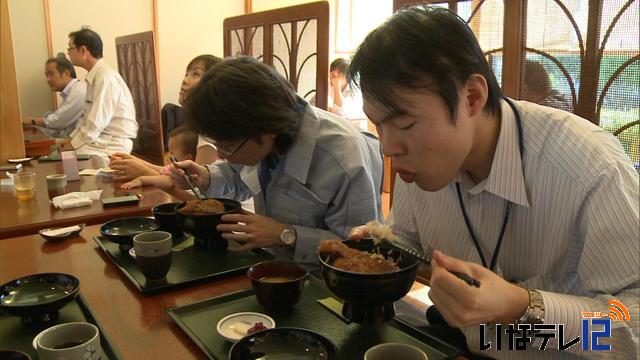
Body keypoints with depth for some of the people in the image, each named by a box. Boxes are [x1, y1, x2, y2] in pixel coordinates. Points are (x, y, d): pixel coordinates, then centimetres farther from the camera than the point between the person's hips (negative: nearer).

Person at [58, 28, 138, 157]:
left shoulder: (106, 77, -18)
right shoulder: (94, 76, 11)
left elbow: (97, 121, -20)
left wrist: (74, 143, -11)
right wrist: (72, 138, 8)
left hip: (114, 144, -8)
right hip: (101, 138, 8)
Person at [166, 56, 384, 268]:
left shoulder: (345, 161, -29)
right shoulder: (263, 142, -8)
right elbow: (241, 179, 16)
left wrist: (286, 236, -28)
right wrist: (206, 178, -4)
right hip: (272, 264, 8)